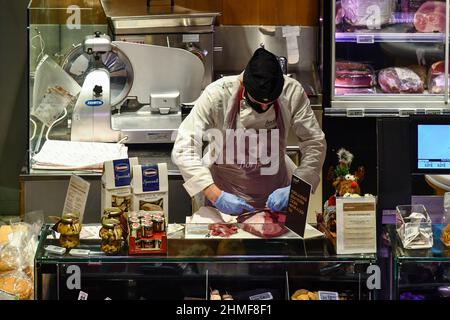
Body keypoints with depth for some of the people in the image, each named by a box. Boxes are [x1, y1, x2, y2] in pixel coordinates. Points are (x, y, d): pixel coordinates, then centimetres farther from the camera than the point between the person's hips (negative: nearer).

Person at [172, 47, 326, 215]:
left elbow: (315, 143, -10)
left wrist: (295, 189, -23)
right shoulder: (217, 94, -22)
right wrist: (216, 196, -31)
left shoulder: (293, 92, -17)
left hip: (275, 198, 3)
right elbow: (184, 149, -21)